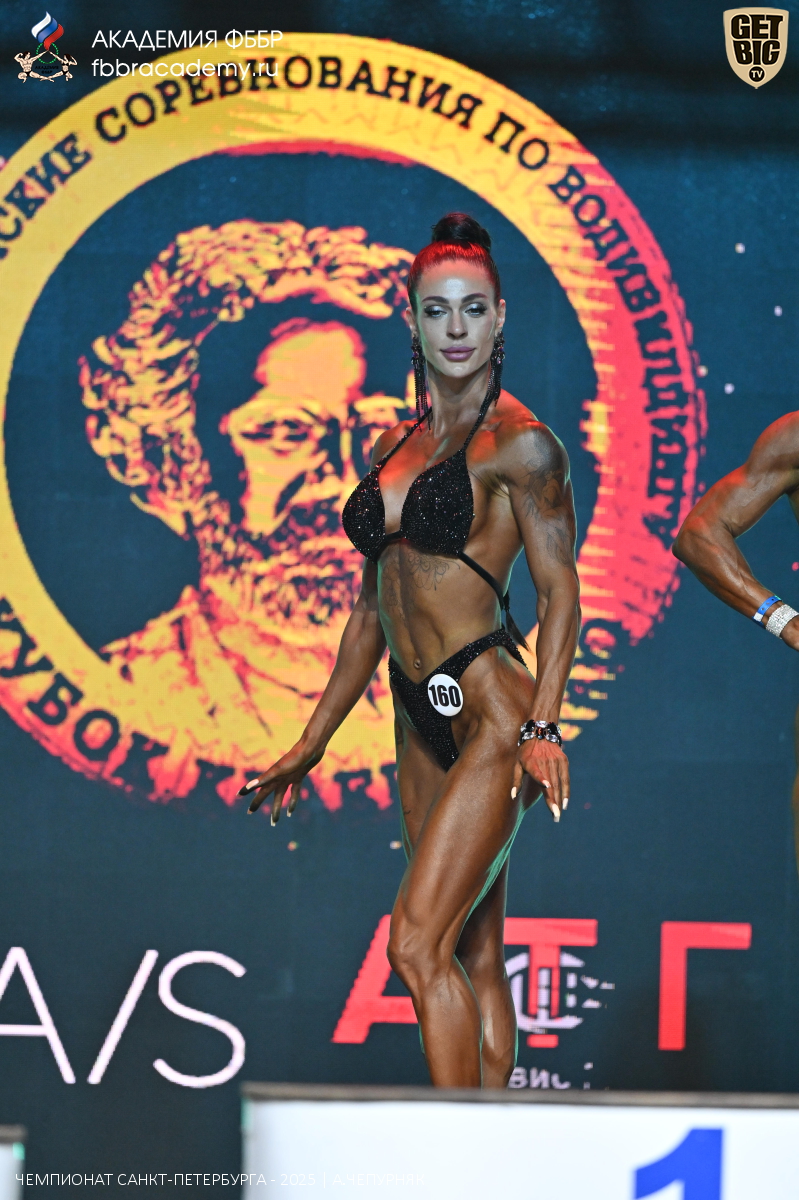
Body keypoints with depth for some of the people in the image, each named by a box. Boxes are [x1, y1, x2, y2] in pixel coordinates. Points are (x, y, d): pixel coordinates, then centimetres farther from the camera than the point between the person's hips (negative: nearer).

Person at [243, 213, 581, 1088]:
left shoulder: (518, 443, -6)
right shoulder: (396, 445, 15)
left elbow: (559, 590, -10)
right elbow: (373, 611, 21)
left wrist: (542, 725, -22)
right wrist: (310, 745, 22)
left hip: (490, 717, -8)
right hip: (421, 721, 8)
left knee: (418, 942, -16)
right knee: (474, 956, 6)